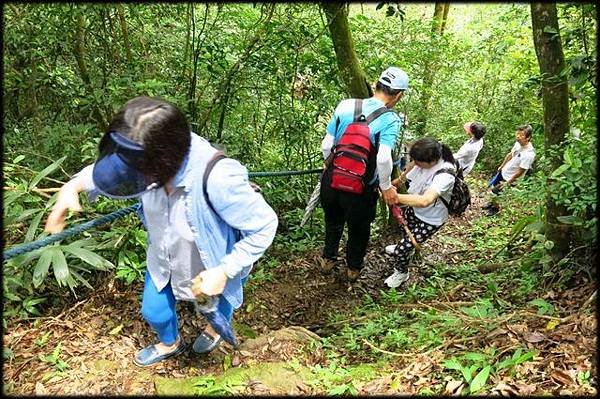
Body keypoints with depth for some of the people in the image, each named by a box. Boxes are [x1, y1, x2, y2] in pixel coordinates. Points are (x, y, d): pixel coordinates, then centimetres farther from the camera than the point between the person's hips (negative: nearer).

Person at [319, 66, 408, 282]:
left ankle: (328, 259, 49)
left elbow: (326, 145, -5)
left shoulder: (345, 105, -7)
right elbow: (383, 159, -30)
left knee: (333, 221, 29)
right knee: (358, 228, 23)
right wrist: (386, 187, -12)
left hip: (332, 179, 3)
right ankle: (354, 268, 44)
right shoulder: (390, 120, -17)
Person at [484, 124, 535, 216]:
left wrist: (507, 182, -18)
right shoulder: (518, 143, -12)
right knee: (490, 185, 21)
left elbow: (520, 172, -27)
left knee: (494, 191, 4)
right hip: (504, 171, 7)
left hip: (509, 177, -7)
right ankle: (492, 202, 47)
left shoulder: (529, 154, -34)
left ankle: (496, 208, 32)